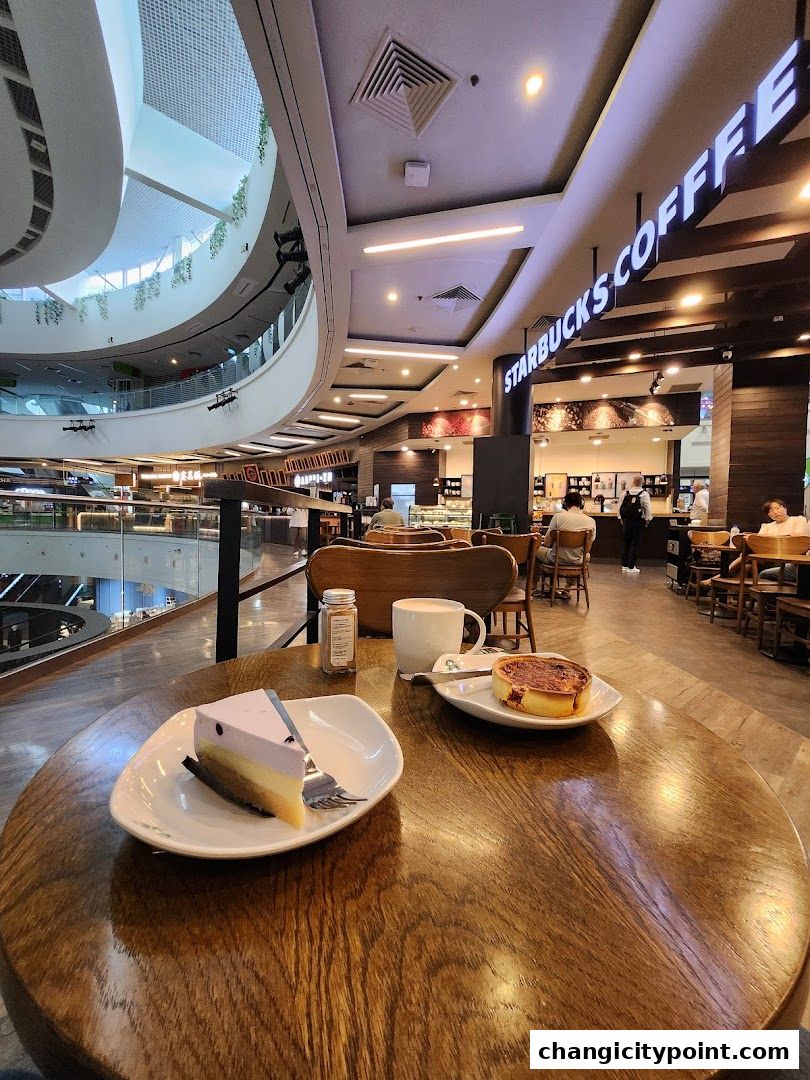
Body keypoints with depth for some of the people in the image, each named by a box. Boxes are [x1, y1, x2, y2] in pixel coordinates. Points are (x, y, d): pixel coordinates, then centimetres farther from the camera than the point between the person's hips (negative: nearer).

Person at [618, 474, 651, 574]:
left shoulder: (626, 493, 2)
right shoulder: (644, 494, -8)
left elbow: (620, 507, 5)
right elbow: (647, 508, -10)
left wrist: (622, 519, 15)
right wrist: (647, 520, 3)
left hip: (626, 521, 4)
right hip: (638, 522, -3)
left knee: (627, 543, 14)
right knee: (635, 544, 2)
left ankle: (624, 565, 19)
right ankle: (631, 567, 3)